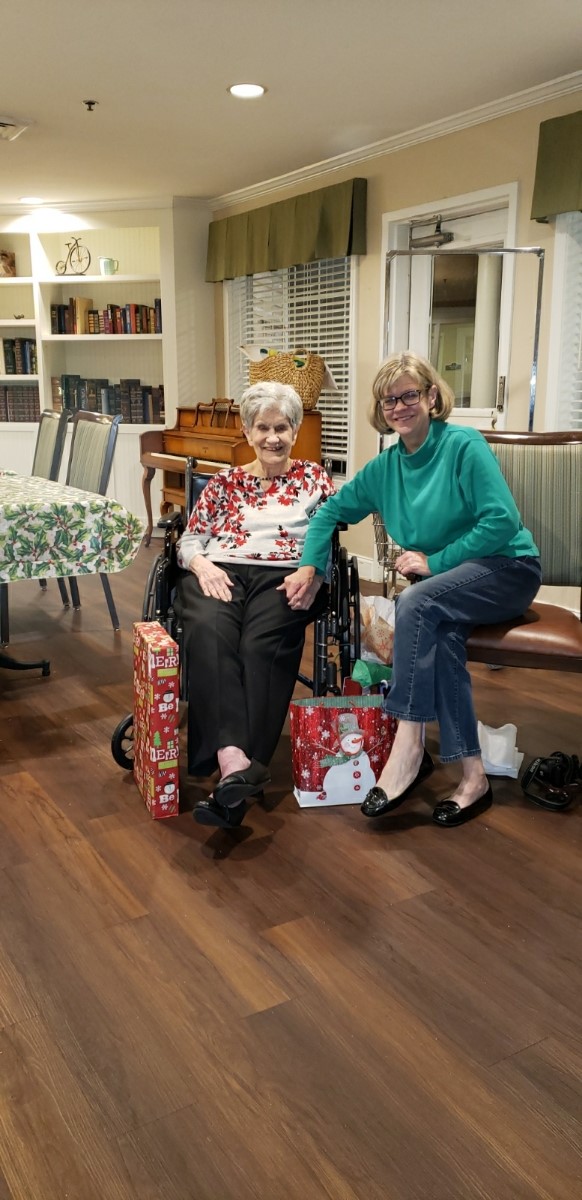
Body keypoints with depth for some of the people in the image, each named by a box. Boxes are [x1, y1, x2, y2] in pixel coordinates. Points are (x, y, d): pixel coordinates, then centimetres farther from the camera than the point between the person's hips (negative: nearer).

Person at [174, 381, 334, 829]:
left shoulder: (314, 478, 20)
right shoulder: (225, 481, 24)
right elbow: (190, 539, 16)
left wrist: (314, 571, -13)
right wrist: (201, 564, -7)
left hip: (284, 577, -1)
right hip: (220, 573, 1)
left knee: (262, 642, -36)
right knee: (209, 630, -36)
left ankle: (243, 766, -42)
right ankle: (233, 758, -48)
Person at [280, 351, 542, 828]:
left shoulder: (465, 446, -11)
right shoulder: (385, 467, 8)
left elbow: (502, 521, -18)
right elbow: (334, 510, 14)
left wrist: (435, 562, -19)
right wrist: (308, 566, -2)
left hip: (507, 567, -5)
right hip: (449, 584, 5)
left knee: (415, 602, -31)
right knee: (443, 636, -30)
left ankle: (409, 746, -27)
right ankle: (473, 776, -26)